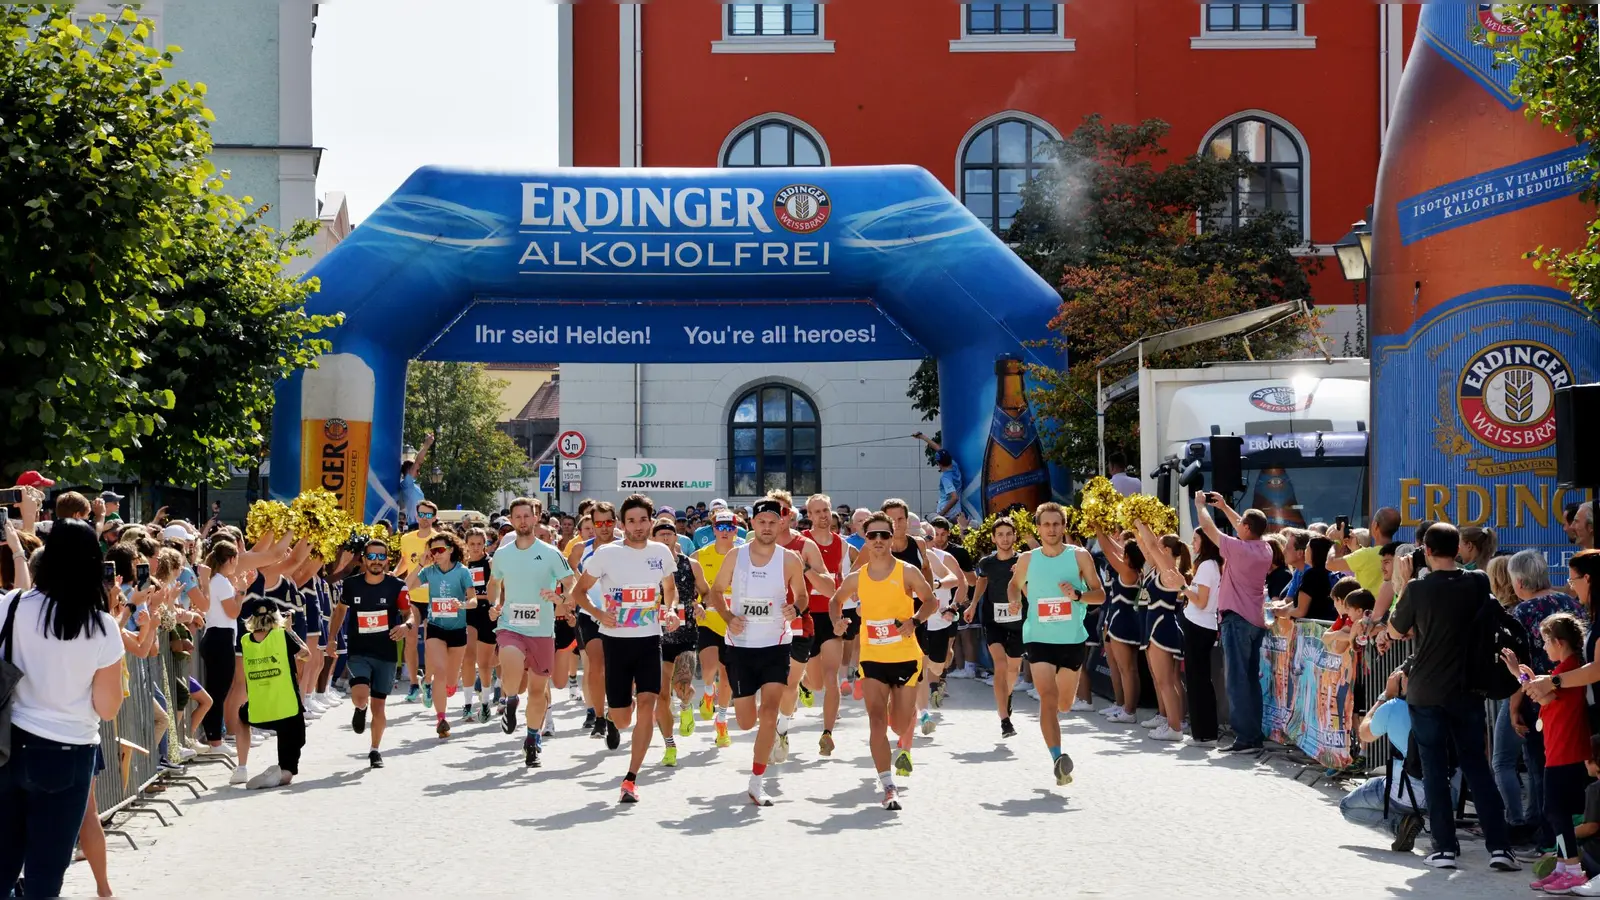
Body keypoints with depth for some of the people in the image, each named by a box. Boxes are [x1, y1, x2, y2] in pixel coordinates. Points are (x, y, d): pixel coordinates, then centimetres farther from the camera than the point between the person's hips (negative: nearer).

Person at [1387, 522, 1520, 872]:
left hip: (1426, 692, -3)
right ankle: (1499, 846, 4)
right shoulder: (1478, 583, -4)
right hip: (1467, 689, 3)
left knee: (1435, 769, 5)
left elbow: (1396, 632, 1)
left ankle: (1445, 847, 5)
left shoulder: (1418, 588, -13)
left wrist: (1405, 582, 5)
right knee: (1476, 765, 10)